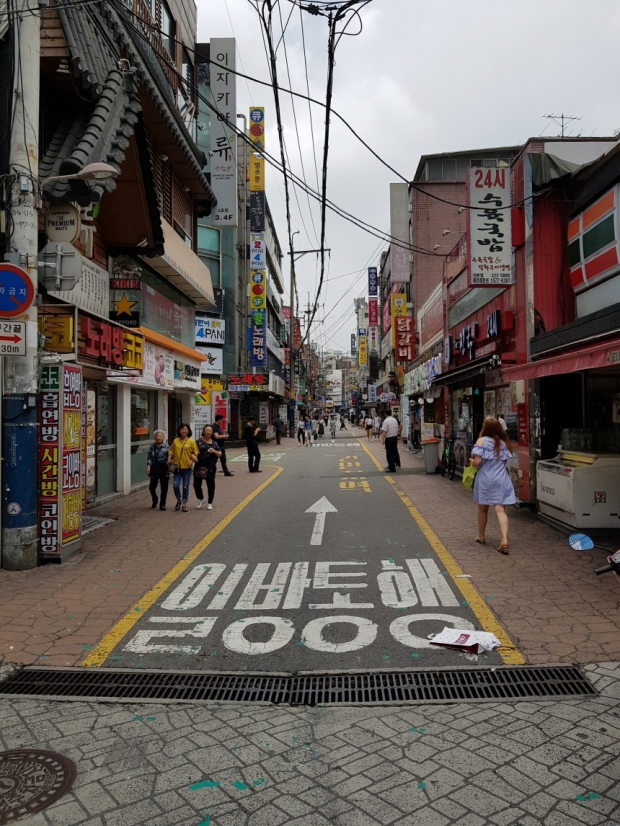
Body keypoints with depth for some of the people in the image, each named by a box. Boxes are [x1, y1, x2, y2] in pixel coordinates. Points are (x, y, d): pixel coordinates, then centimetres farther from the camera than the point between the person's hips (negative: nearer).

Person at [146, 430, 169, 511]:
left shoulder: (167, 446, -1)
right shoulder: (152, 446, 8)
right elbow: (149, 457, 8)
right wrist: (148, 466, -1)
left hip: (164, 469, -2)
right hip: (154, 469, 3)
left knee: (164, 487, 2)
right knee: (152, 486, 6)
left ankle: (162, 504, 13)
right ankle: (155, 501, 31)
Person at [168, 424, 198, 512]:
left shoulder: (191, 442, -2)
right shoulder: (176, 441, 4)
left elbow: (196, 453, -1)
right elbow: (171, 451, 10)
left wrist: (192, 460, -15)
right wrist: (169, 459, -4)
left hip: (187, 467, -1)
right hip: (177, 466, 2)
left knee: (185, 487, 4)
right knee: (175, 485, -5)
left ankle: (184, 504, 16)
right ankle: (179, 500, 20)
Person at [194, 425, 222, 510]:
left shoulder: (214, 443, 8)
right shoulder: (199, 441, 2)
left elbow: (220, 454, 7)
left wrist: (214, 451, -11)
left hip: (211, 467, 1)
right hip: (199, 467, -1)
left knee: (210, 485, 7)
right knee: (196, 484, 1)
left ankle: (210, 503, 21)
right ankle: (201, 499, 27)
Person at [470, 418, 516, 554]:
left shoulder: (482, 441, -7)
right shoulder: (504, 442, 9)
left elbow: (477, 462, -12)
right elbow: (505, 460, 14)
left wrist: (471, 461, 8)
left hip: (485, 479, -3)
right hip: (501, 480, 3)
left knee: (482, 508, 15)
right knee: (500, 509, -4)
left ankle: (481, 537, 31)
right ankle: (504, 541, -18)